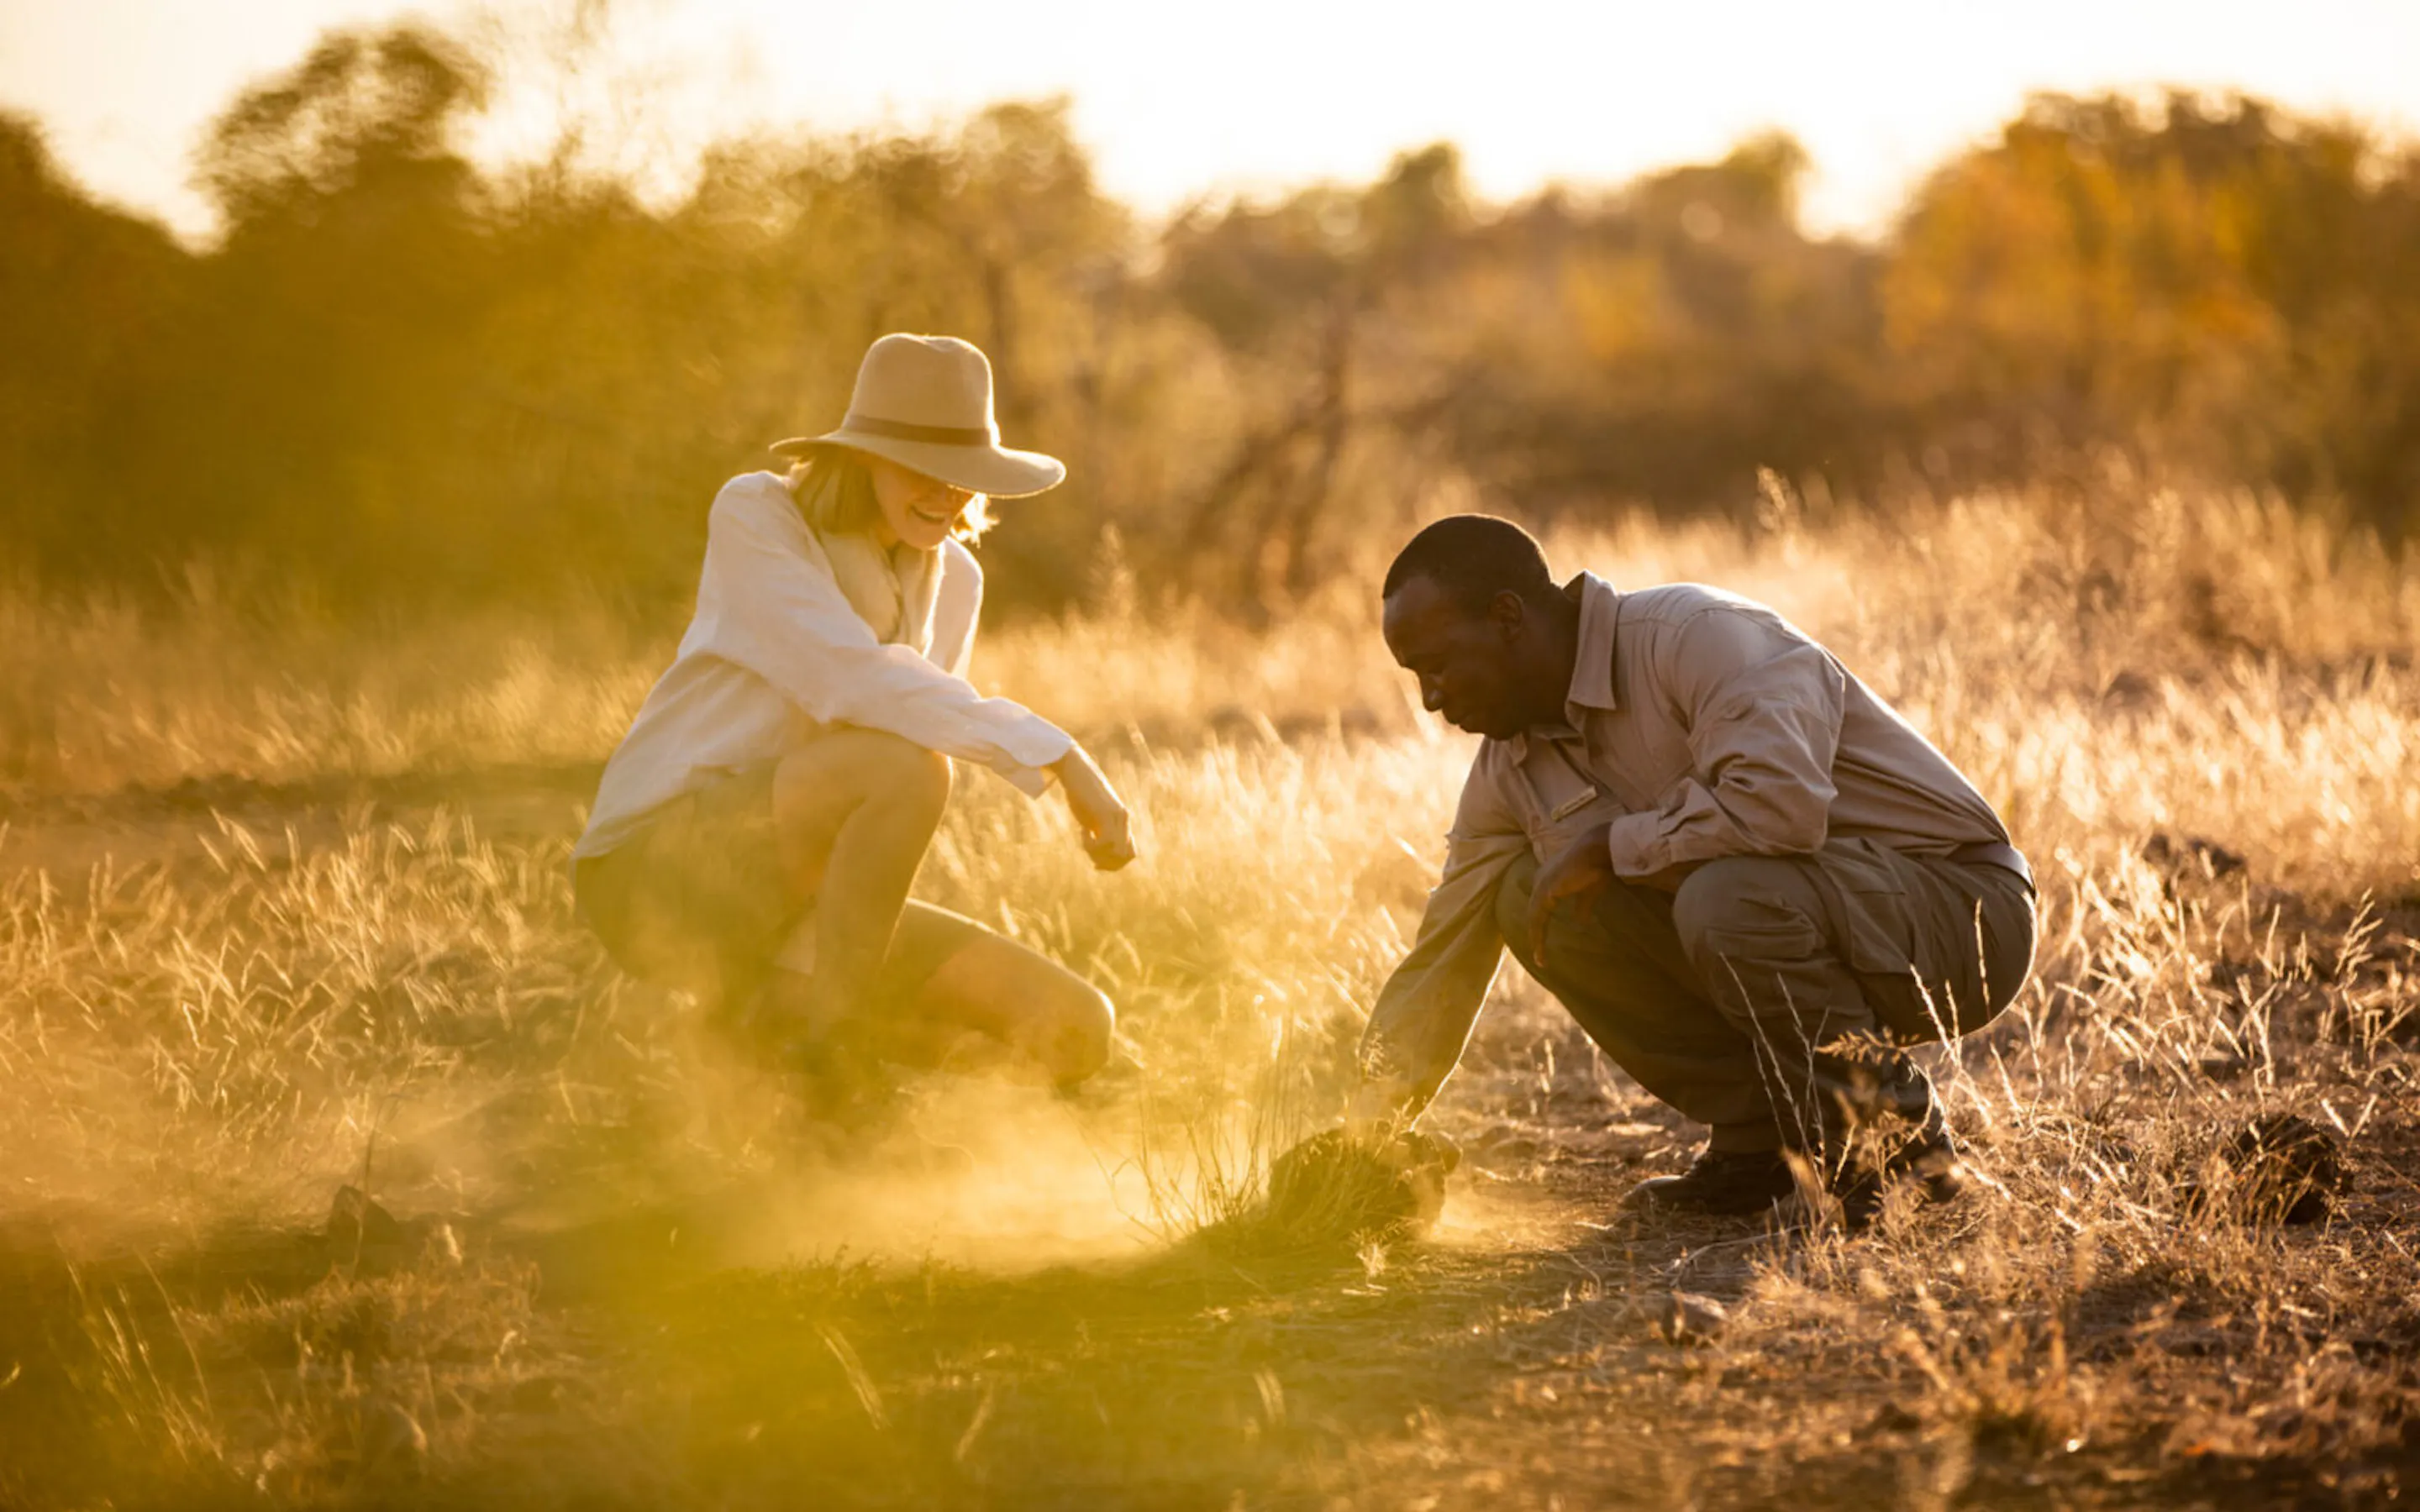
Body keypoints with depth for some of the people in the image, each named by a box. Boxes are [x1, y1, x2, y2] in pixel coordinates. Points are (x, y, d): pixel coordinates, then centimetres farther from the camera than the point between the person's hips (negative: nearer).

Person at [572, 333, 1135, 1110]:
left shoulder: (951, 581, 8)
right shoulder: (754, 516, -12)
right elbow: (850, 680, -28)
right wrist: (1056, 756, -33)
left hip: (791, 900, 7)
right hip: (655, 868, -7)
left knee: (1077, 1032, -9)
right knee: (905, 765, -34)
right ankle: (829, 1060, -19)